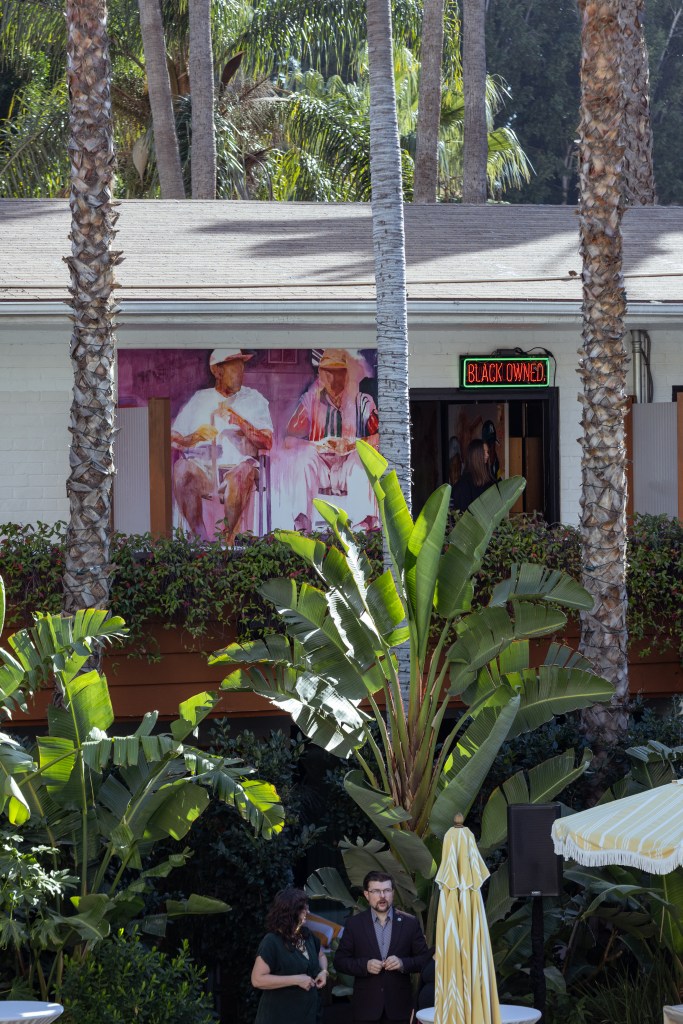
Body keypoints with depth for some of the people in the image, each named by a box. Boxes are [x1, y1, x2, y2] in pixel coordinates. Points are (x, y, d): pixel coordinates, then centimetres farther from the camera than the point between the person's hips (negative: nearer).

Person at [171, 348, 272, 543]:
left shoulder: (254, 399, 14)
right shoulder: (199, 399, 18)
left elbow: (267, 443, 0)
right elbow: (173, 439, 10)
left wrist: (239, 421, -11)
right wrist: (195, 437, -11)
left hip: (236, 466, -1)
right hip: (203, 469, 1)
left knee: (245, 469, -37)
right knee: (182, 467, -32)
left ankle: (229, 537, -31)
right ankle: (201, 538, -28)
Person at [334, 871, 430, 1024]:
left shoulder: (409, 923, 5)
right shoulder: (354, 925, 4)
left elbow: (424, 958, 7)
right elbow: (340, 961, 5)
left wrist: (403, 963, -13)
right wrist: (365, 965, -12)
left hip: (399, 1006, 0)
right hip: (366, 1008, 0)